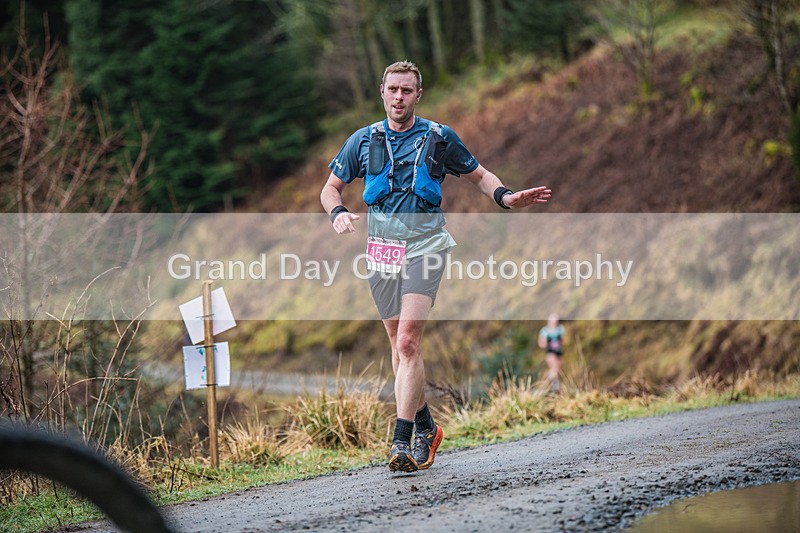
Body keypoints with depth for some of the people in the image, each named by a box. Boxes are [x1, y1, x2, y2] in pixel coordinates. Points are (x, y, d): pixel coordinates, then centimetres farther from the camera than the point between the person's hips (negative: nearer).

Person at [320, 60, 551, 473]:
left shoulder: (439, 138, 4)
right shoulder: (363, 141, 8)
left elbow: (478, 176, 15)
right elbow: (330, 187, 15)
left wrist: (507, 197, -4)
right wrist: (338, 213, -7)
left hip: (424, 247, -3)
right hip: (381, 249, 3)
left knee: (408, 342, -16)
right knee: (399, 345, 9)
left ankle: (402, 442, -19)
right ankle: (425, 427, 26)